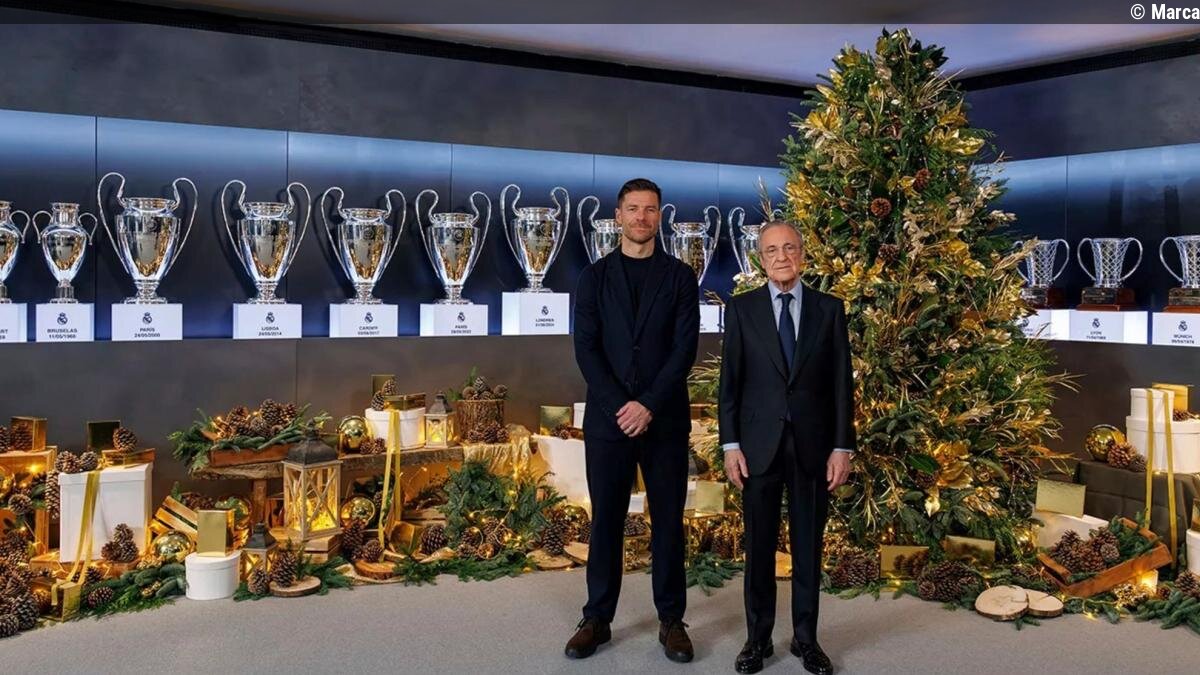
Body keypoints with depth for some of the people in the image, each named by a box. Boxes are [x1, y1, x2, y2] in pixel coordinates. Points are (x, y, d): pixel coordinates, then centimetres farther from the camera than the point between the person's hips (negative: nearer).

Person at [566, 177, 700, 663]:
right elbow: (586, 349, -2)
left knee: (668, 520, 6)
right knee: (606, 520, 7)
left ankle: (671, 620, 18)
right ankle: (597, 619, 17)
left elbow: (685, 349, -4)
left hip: (665, 419, 0)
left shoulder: (680, 277, 5)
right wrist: (619, 406, -13)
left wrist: (648, 405, -14)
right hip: (608, 418, 0)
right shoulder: (594, 277, 6)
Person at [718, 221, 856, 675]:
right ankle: (758, 637, 20)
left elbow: (842, 382, 3)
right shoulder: (741, 308, 2)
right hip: (760, 442, 0)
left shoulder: (829, 309, 4)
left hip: (813, 443, 1)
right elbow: (730, 381, 1)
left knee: (808, 544, 9)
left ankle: (805, 637, 23)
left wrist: (842, 446, -2)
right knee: (759, 544, 7)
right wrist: (730, 444, -4)